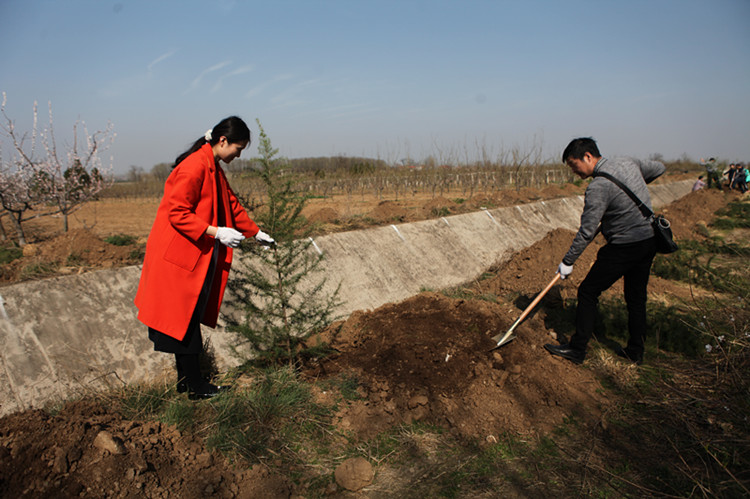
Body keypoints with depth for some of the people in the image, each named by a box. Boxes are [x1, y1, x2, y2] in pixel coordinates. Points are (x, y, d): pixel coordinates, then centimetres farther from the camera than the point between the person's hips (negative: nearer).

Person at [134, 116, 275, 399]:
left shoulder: (213, 169, 13)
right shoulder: (194, 167, -19)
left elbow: (231, 205, 22)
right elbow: (176, 213, -22)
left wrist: (256, 232, 23)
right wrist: (216, 232, -24)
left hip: (197, 258, 10)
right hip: (179, 258, -10)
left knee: (189, 321, 15)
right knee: (184, 322, 0)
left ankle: (186, 380, 26)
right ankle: (194, 386, 11)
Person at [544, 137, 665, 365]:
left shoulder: (598, 187, -19)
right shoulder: (629, 163, 5)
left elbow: (587, 231, -18)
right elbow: (659, 168, 25)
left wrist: (567, 262, -9)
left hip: (624, 247, -9)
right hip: (649, 239, 9)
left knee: (588, 292, 1)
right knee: (636, 297, 18)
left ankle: (577, 349, 7)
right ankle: (635, 351, 28)